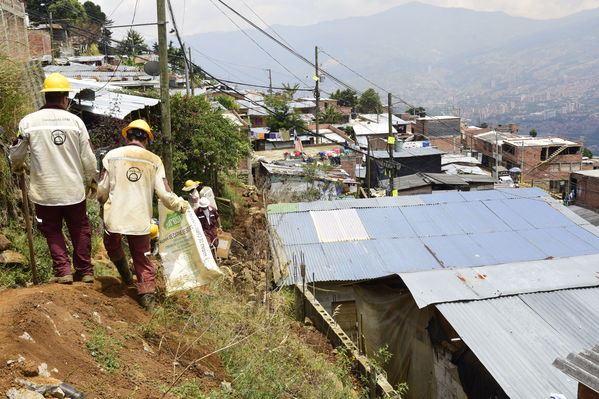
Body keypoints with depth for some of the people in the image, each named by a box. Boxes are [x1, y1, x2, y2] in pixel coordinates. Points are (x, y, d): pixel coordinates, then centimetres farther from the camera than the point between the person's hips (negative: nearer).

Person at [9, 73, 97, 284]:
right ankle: (85, 271, 20)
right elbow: (88, 157, -2)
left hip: (44, 190, 0)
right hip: (73, 189, 1)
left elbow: (16, 154, 5)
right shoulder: (75, 121, -5)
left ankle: (63, 271, 10)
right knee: (80, 230, 14)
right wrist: (91, 180, 14)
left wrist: (17, 166, 29)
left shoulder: (28, 121, -6)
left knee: (53, 231, 14)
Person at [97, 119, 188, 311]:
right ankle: (147, 294, 9)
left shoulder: (112, 155, -3)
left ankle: (125, 274, 32)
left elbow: (102, 190, -1)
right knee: (142, 258, 12)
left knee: (112, 245, 29)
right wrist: (180, 204, 15)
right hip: (141, 219, 1)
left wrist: (103, 202, 22)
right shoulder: (154, 161, 1)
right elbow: (165, 194, -3)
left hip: (115, 216, -1)